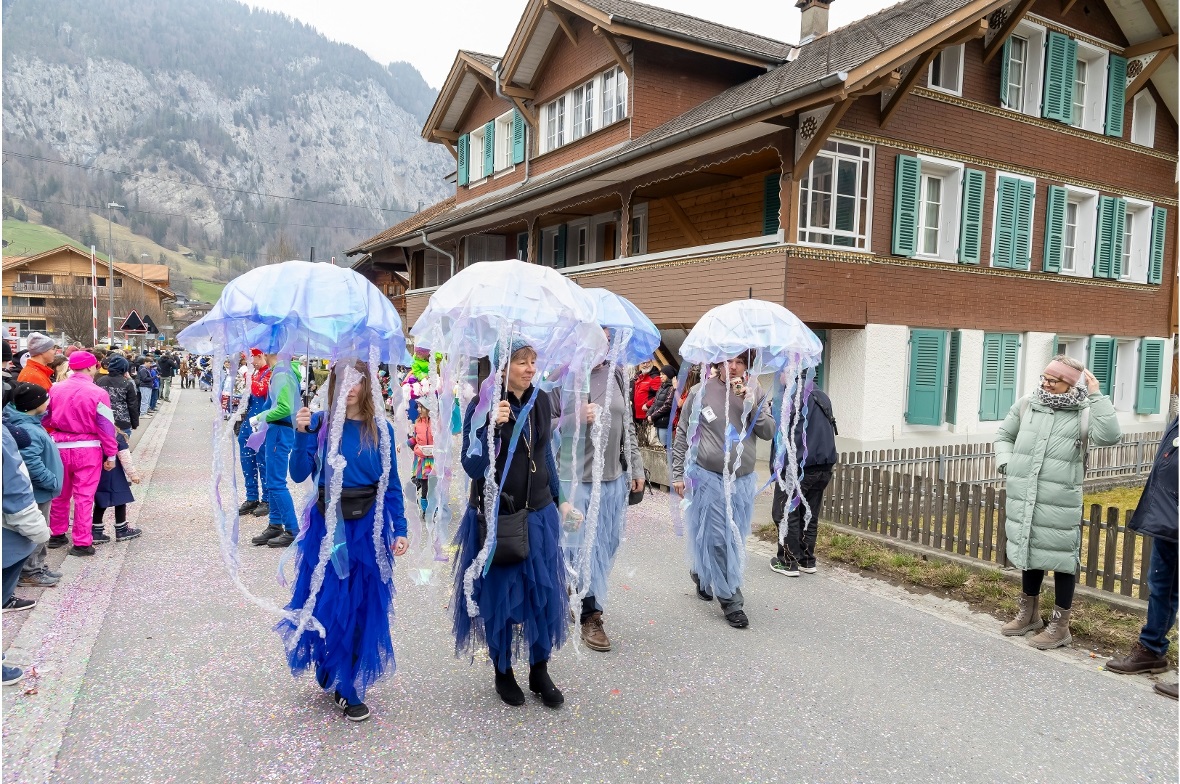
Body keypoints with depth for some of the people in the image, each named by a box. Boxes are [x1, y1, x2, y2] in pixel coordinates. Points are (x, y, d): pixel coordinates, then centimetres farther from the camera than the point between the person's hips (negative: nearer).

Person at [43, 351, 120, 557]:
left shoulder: (55, 389, -1)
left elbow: (44, 418, 7)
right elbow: (106, 427, -11)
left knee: (60, 494, 20)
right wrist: (111, 454, -3)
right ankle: (82, 543, 7)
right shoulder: (98, 393, -14)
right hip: (87, 449, -4)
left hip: (60, 448, 4)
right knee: (84, 496, 3)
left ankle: (57, 534, 34)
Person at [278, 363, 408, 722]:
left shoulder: (380, 428, 0)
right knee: (330, 603, 3)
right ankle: (344, 689, 20)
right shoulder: (319, 423, -3)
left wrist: (399, 529, -2)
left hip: (368, 526, 1)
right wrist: (302, 434, -23)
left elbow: (392, 484, 2)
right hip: (327, 525, -1)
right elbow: (298, 474, -10)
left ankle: (343, 676, 30)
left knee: (365, 604, 8)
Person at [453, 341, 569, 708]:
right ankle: (503, 672, 30)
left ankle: (540, 671, 28)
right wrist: (492, 427, -33)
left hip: (538, 513, 5)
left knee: (544, 591, 9)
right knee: (499, 594, 9)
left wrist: (559, 499, 16)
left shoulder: (541, 402, 2)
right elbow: (472, 467, -20)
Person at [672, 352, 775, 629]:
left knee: (732, 539, 15)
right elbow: (683, 435, -1)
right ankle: (731, 601, 10)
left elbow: (769, 432, -4)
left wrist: (750, 402, -16)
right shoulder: (700, 392, -6)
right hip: (707, 478, -4)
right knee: (717, 539, -2)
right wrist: (678, 474, -2)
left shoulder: (755, 393, 2)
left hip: (742, 480, 4)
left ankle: (701, 574, 40)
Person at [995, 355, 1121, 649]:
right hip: (1023, 499, 5)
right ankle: (1029, 613, 36)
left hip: (1059, 504, -4)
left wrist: (1096, 395, -20)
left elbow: (1109, 436, -25)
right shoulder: (1025, 405, 6)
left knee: (1061, 558, 4)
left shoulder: (1083, 413, -6)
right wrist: (1005, 463, 2)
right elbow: (1004, 435, 18)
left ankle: (1060, 625, 19)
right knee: (1029, 552, 18)